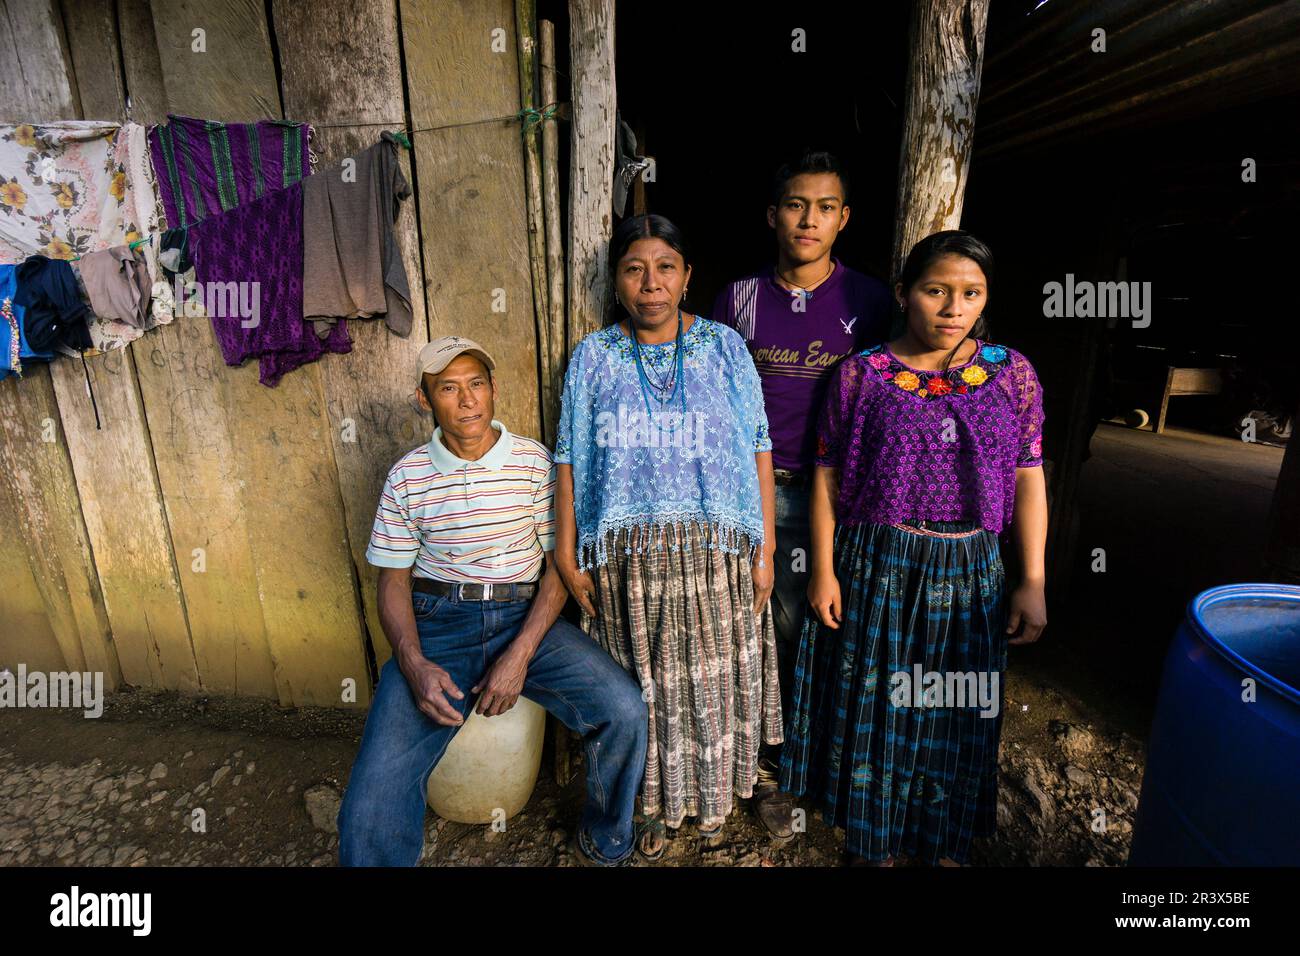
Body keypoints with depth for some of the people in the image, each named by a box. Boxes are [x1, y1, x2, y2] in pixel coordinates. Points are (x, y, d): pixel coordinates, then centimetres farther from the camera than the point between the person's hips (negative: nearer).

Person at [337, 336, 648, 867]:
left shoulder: (535, 461, -2)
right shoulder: (407, 476, 1)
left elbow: (560, 563, -2)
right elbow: (393, 580, 5)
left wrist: (520, 654, -13)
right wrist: (413, 664, -13)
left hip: (525, 617, 0)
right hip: (438, 623, 0)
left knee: (624, 709, -20)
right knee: (375, 794, -19)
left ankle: (605, 843, 11)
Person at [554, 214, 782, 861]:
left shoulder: (724, 348, 1)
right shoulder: (592, 357, 2)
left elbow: (758, 452, 1)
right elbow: (569, 462, 2)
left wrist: (764, 550, -2)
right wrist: (568, 557, -1)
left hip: (714, 550, 0)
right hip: (628, 555, 0)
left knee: (714, 678, 12)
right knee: (644, 682, 12)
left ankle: (712, 796, 39)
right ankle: (656, 802, 37)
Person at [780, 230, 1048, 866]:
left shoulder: (1011, 371, 2)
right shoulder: (862, 373, -4)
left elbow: (1028, 479, 3)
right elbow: (828, 477, -3)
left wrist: (1033, 582, -1)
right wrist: (824, 570, -6)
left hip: (971, 569, 2)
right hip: (876, 566, -2)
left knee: (956, 711, 16)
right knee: (874, 702, 12)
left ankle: (943, 842, 43)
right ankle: (872, 841, 39)